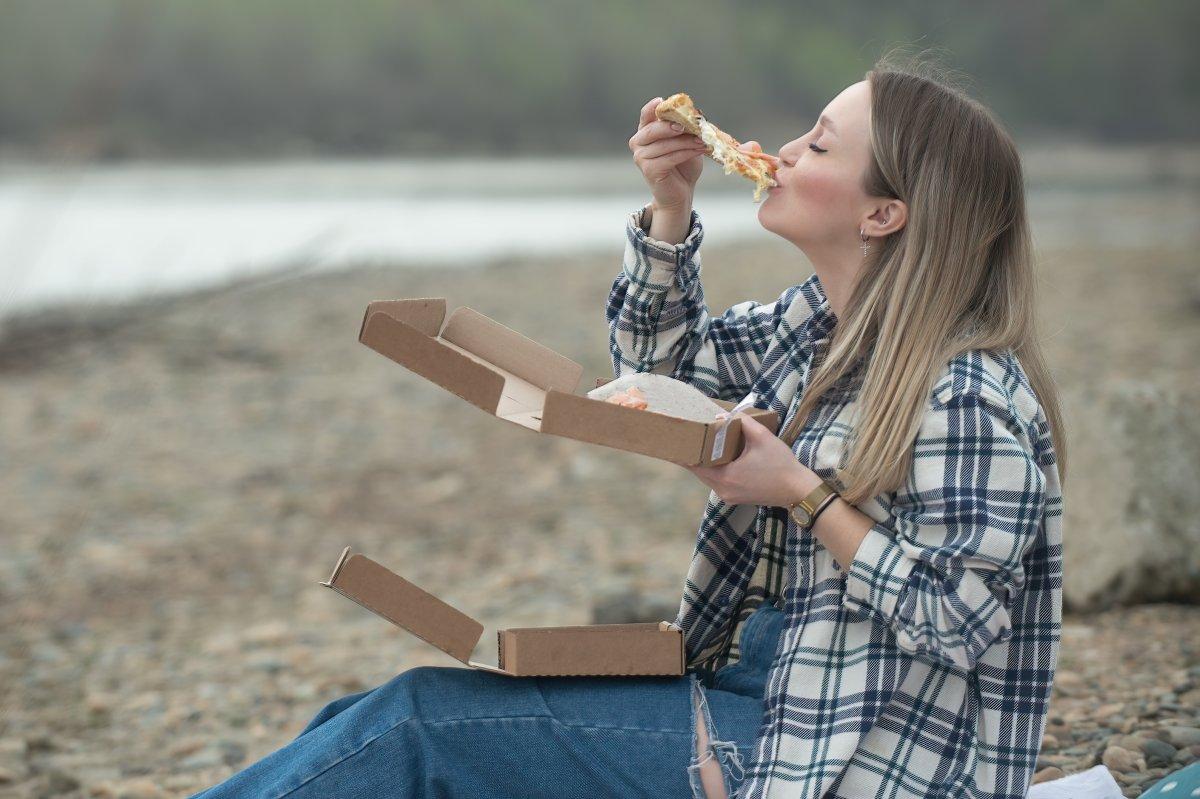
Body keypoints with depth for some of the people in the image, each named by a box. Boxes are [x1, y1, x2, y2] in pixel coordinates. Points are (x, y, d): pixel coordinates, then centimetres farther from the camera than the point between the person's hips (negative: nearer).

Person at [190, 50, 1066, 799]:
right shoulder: (822, 323, 7)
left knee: (418, 727, -12)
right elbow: (664, 362, 21)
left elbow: (963, 621, -23)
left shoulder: (965, 398, -21)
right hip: (758, 684, 9)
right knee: (383, 722, 2)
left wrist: (805, 495, -22)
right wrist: (670, 208, 5)